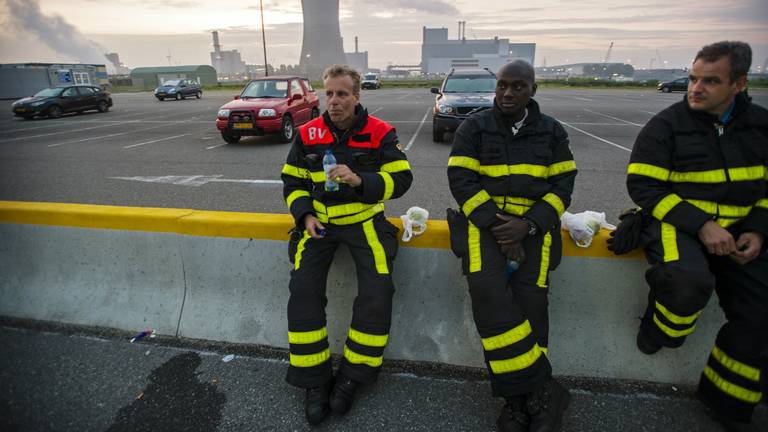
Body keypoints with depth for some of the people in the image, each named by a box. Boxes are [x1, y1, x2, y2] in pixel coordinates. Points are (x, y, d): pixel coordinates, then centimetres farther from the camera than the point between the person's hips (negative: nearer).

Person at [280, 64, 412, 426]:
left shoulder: (381, 133, -2)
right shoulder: (308, 134, 5)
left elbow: (401, 179, -7)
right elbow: (292, 183, 12)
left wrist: (359, 180, -24)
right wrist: (305, 215, -6)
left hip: (364, 219, -2)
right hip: (319, 221, 2)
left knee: (378, 290, -20)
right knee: (303, 288, -18)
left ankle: (352, 375, 2)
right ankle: (315, 379, 0)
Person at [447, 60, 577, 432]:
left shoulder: (552, 132, 14)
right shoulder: (474, 127, 8)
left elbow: (562, 186, 7)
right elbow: (461, 180, -2)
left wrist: (527, 224, -11)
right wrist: (495, 224, -13)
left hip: (532, 224, 2)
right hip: (484, 218, -1)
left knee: (529, 298, -19)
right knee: (488, 291, -28)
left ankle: (519, 400, -4)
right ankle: (542, 391, -16)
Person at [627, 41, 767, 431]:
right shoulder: (666, 125, -5)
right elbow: (641, 185, -13)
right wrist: (700, 224, -21)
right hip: (676, 221, -5)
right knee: (690, 280, -36)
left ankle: (725, 400, 18)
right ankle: (658, 332, -1)